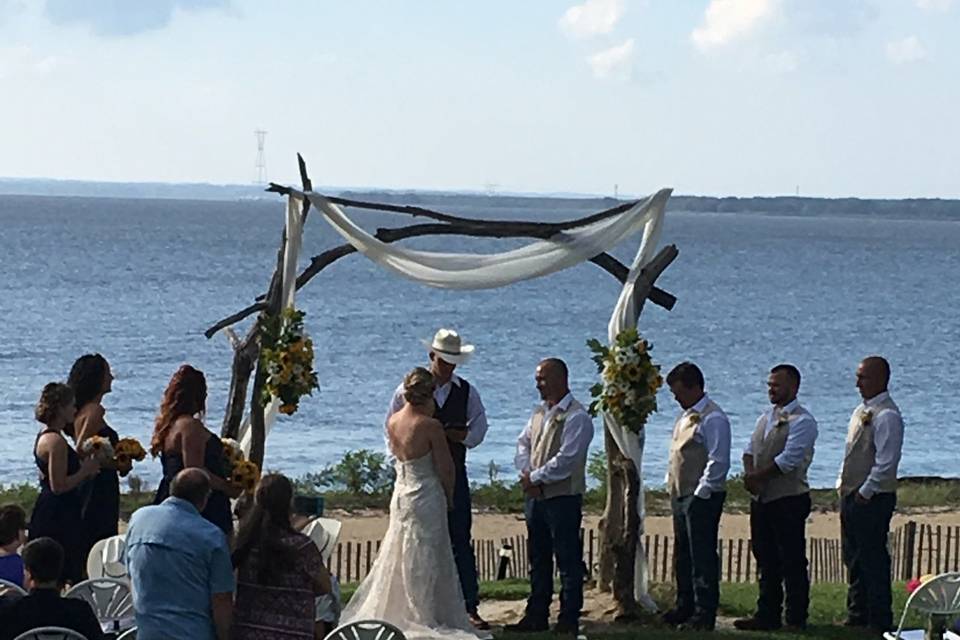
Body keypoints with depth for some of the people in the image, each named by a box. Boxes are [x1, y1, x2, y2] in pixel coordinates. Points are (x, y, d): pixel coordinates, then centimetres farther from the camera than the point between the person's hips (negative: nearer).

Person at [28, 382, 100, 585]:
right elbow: (59, 486, -22)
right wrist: (85, 471, -11)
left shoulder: (44, 437, 13)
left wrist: (83, 471, 15)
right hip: (58, 516, -11)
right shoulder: (56, 441, -18)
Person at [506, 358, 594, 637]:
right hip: (535, 496, 8)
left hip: (563, 497, -8)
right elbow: (523, 444, 13)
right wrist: (526, 474, -5)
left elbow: (565, 460, -19)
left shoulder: (576, 417, -12)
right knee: (538, 559, 13)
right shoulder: (540, 412, 14)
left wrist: (534, 478, -12)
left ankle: (569, 619, 1)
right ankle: (536, 616, 20)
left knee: (568, 560, -2)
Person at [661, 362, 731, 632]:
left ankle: (704, 614, -2)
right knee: (683, 555, 15)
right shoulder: (686, 416, 16)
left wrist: (700, 493, -18)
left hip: (702, 498, -9)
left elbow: (718, 462, -18)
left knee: (702, 556, -6)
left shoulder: (712, 419, -13)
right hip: (682, 496, 9)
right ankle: (685, 607, 25)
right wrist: (672, 484, 16)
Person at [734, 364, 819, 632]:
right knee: (766, 559, 12)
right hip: (762, 499, 8)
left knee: (792, 561, -3)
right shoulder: (766, 417, 16)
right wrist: (749, 473, -6)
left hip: (789, 499, -8)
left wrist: (758, 476, -13)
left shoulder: (802, 421, -11)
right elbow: (750, 449, 14)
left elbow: (788, 460, -19)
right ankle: (767, 615, 19)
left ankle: (796, 618, 2)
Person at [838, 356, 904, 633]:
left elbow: (886, 462, -21)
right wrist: (843, 484, 15)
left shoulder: (886, 416, -16)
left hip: (872, 499, -10)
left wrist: (865, 493, -18)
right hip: (851, 495, 10)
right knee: (853, 558, 15)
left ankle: (879, 622, 0)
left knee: (873, 560, -5)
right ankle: (857, 617, 24)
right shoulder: (862, 410, 15)